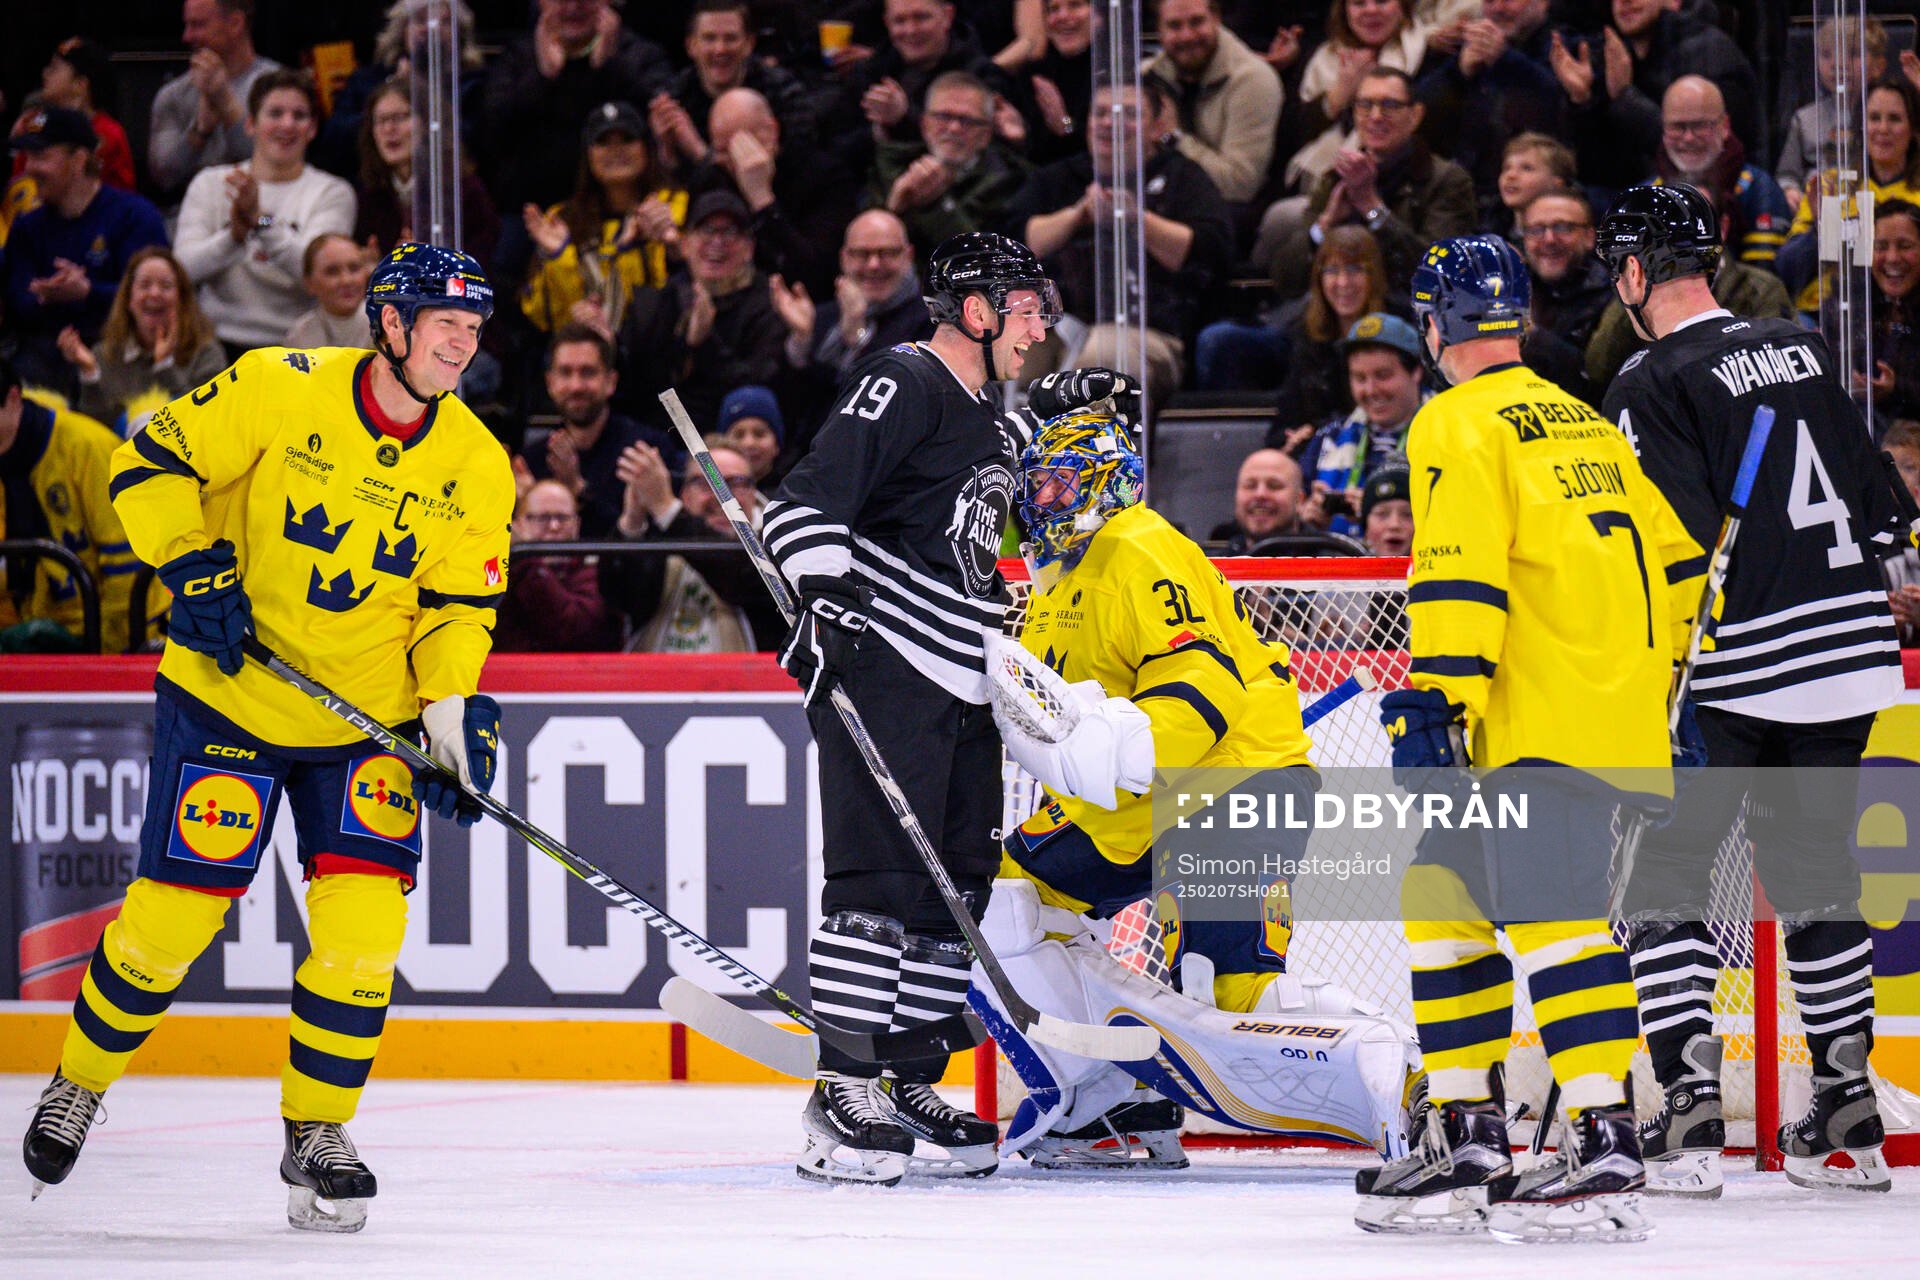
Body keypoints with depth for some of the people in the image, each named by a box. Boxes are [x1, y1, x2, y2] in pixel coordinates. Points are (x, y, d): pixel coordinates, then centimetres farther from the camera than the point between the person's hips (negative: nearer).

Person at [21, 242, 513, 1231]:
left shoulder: (474, 466, -3)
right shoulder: (279, 390, -13)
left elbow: (456, 609, 2)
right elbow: (152, 463, -7)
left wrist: (454, 713, -14)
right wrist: (194, 567, -19)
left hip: (368, 713, 3)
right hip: (229, 695, -3)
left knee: (362, 923, -10)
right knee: (173, 911, -1)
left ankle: (316, 1133, 7)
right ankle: (79, 1082, 25)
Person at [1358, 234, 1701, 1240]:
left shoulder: (1460, 426, -5)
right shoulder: (1586, 423, 21)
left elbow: (1461, 582, -16)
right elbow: (1675, 562, 23)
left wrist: (1435, 705, -18)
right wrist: (1652, 687, 30)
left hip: (1542, 732, -9)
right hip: (1617, 719, 9)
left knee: (1550, 913, -15)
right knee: (1444, 896, 15)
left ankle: (1605, 1149, -23)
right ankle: (1467, 1138, 17)